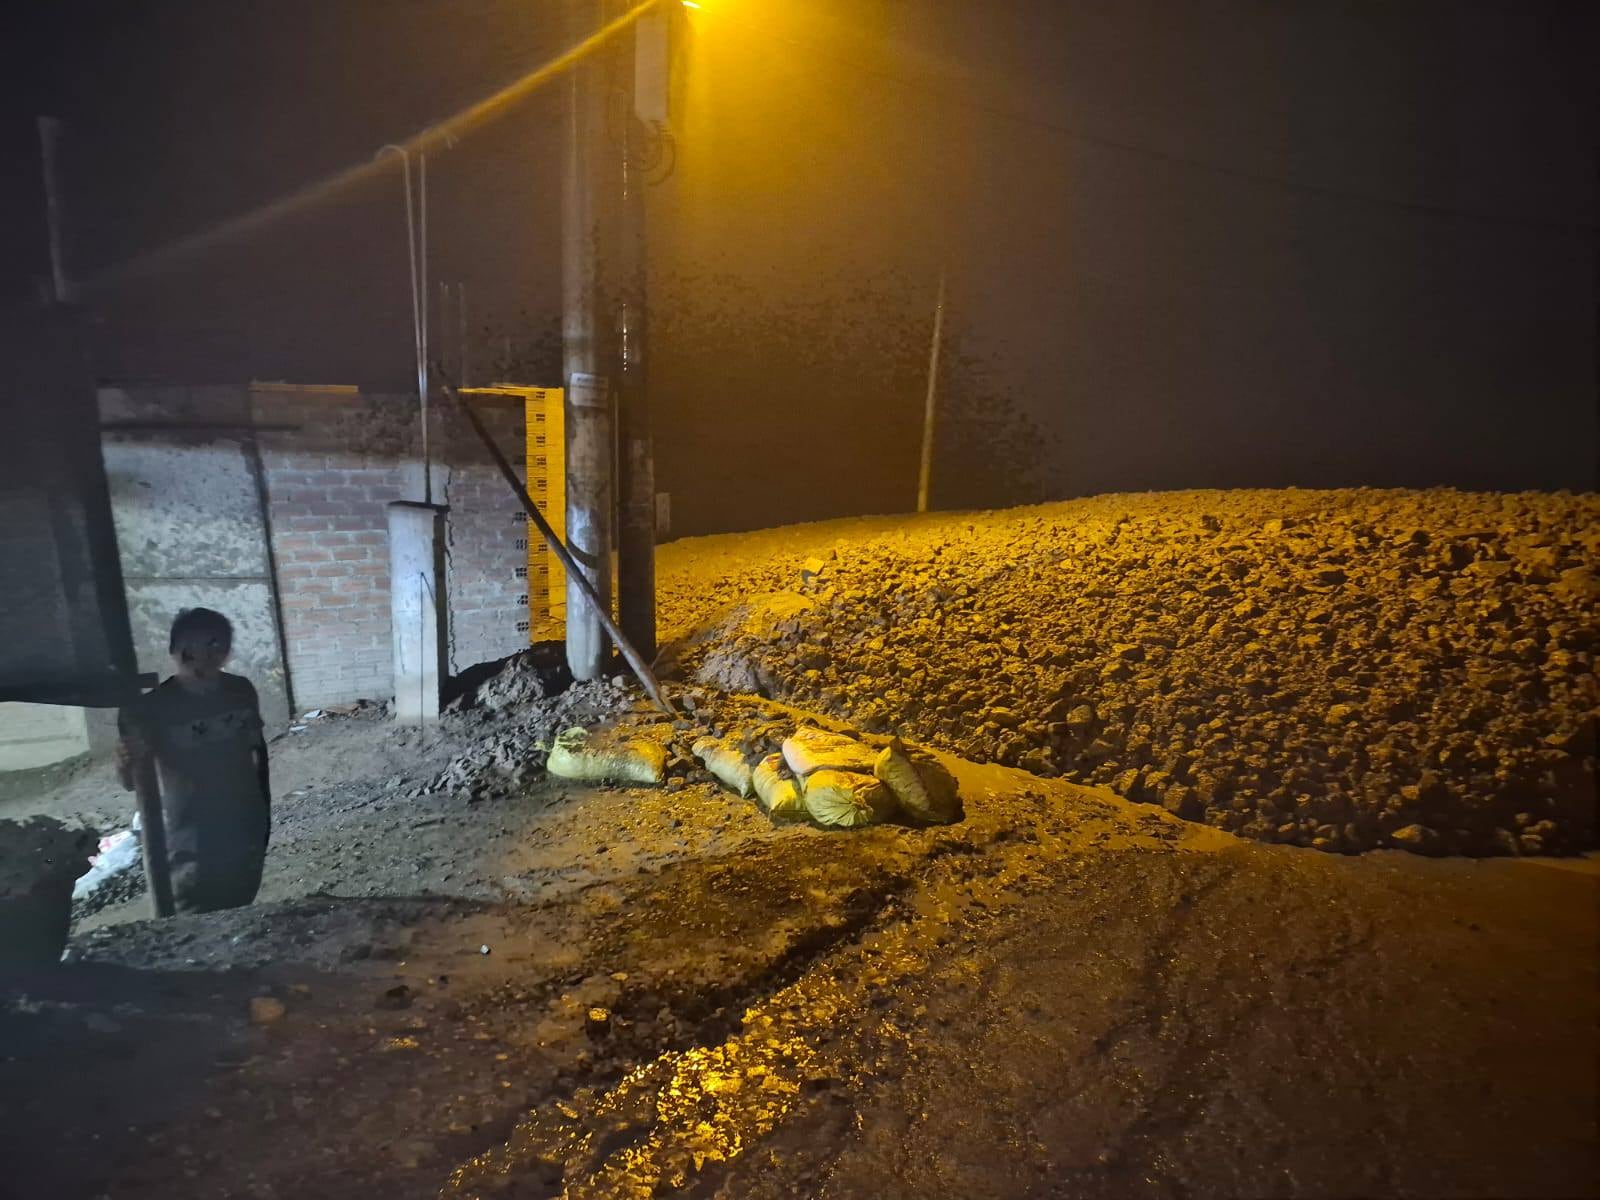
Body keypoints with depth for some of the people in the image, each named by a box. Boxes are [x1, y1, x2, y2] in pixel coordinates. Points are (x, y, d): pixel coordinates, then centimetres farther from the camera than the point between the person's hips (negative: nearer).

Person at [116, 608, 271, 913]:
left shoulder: (241, 691, -5)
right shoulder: (153, 708, -16)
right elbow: (131, 783, -14)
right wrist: (126, 765, -36)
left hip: (248, 834, 4)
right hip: (195, 846, -3)